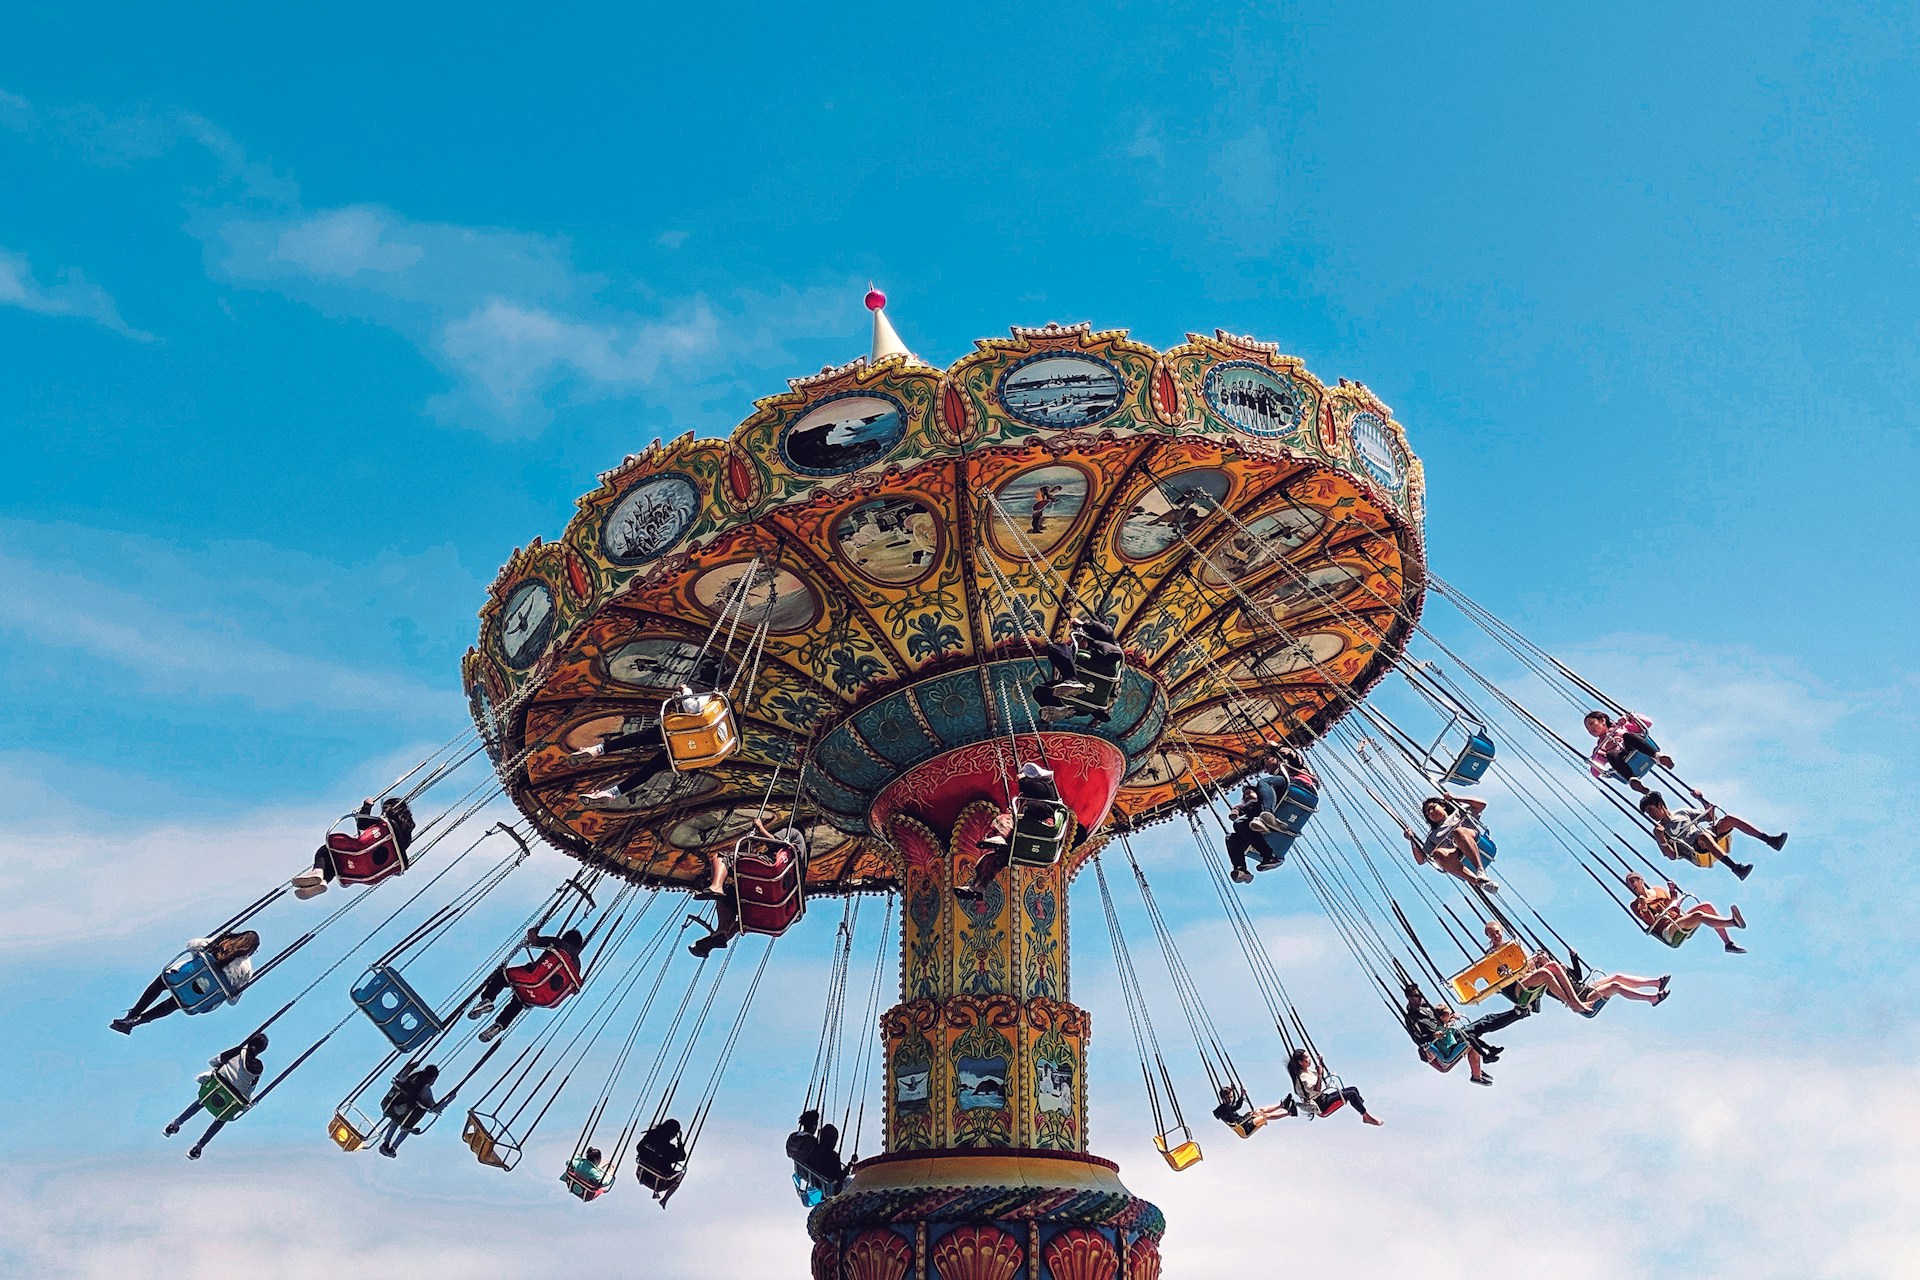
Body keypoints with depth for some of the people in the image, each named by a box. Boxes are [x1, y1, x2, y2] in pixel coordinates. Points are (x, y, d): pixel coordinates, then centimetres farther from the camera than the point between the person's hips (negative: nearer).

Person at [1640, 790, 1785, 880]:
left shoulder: (1682, 813, 21)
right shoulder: (1659, 830, 8)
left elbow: (1711, 817, 25)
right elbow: (1672, 855, -2)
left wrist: (1701, 799, 12)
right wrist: (1661, 840, -18)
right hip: (1695, 850, -5)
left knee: (1729, 818, -16)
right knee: (1703, 835, -40)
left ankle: (1770, 840, -23)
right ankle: (1735, 867, -56)